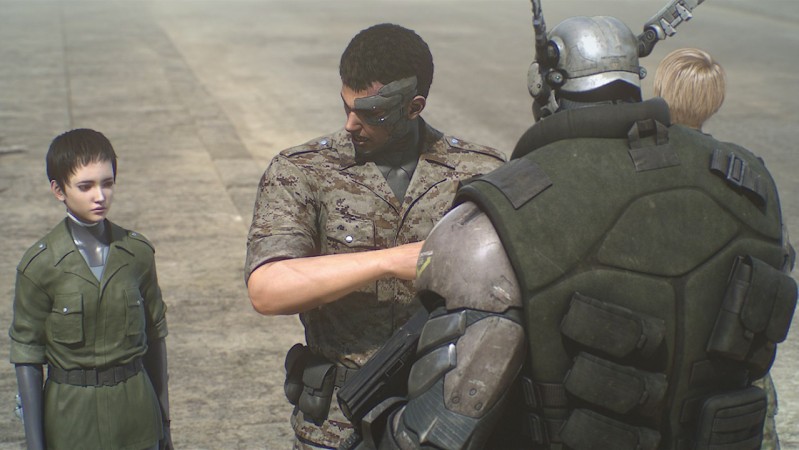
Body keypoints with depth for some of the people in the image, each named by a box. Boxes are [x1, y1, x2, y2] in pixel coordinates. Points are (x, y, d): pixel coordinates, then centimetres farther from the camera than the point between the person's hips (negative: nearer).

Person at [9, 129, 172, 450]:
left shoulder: (138, 252, -1)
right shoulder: (39, 265, -9)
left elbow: (155, 336, 6)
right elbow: (27, 356, -6)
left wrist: (163, 421, 10)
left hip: (135, 407, 2)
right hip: (72, 418, -2)